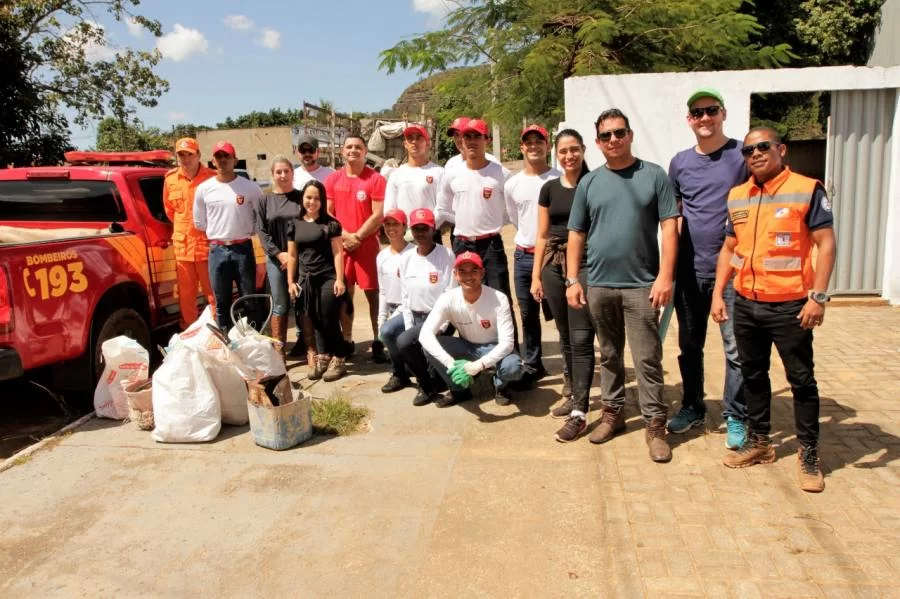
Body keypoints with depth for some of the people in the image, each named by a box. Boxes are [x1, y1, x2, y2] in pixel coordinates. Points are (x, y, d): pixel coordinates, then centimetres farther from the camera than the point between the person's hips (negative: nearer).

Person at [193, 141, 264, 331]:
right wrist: (219, 233, 8)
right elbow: (199, 222, 11)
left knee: (250, 300, 6)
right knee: (221, 303, 10)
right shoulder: (203, 189, 2)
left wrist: (248, 232, 3)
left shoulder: (250, 187, -3)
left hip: (243, 249, -2)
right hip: (217, 250, 2)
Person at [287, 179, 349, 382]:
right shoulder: (295, 224, 9)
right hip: (306, 280, 4)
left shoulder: (330, 223, -2)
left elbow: (337, 252, -5)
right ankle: (322, 359, 20)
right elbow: (292, 255, 12)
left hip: (328, 279, -4)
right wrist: (291, 281, 8)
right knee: (316, 322, 9)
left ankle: (338, 360, 10)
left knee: (329, 321, -3)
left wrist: (339, 279, -11)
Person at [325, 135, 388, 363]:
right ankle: (347, 341, 19)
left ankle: (378, 342, 6)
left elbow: (378, 215, -8)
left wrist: (357, 237, -12)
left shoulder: (375, 179, -3)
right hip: (339, 244, 3)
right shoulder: (332, 179, 8)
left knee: (372, 293, -2)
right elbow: (327, 213, 5)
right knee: (343, 294, 8)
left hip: (367, 244, -3)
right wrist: (344, 235, -8)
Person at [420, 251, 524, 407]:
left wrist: (478, 365, -43)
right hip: (466, 347, 3)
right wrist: (451, 363, -43)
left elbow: (506, 342, -28)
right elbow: (425, 334, -29)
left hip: (494, 348, -2)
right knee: (428, 344, -22)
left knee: (512, 367, -36)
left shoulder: (499, 299, -26)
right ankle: (459, 389, -1)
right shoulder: (448, 299, -20)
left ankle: (500, 386, 3)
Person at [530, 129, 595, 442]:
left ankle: (579, 412, -4)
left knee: (581, 338, -7)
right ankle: (573, 394, 29)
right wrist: (536, 275, 9)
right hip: (554, 265, 5)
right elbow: (542, 235, 13)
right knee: (565, 336, 13)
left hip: (585, 264, -4)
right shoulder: (549, 188, 11)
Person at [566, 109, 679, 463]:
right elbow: (576, 235, 9)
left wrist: (665, 276, -12)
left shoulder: (654, 175, 1)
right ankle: (613, 412, 28)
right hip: (599, 285, 3)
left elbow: (669, 227, -4)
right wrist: (572, 280, 2)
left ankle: (655, 425, 9)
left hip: (641, 285, -3)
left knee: (647, 359, 0)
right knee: (609, 355, 14)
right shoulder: (588, 183, 8)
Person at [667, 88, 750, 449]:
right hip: (690, 269, 4)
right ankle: (692, 408, 29)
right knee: (689, 345, 14)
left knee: (736, 348, 1)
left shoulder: (743, 155, -3)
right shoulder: (680, 162, 8)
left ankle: (735, 417, 16)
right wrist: (670, 264, 4)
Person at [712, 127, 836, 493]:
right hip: (746, 304, 5)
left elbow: (825, 243, -9)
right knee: (752, 374, 14)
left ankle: (809, 453, 18)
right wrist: (718, 294, 8)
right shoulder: (737, 197, 9)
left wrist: (818, 296, -16)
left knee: (801, 379, 5)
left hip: (789, 305, -5)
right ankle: (759, 442, 29)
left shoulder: (807, 190, -6)